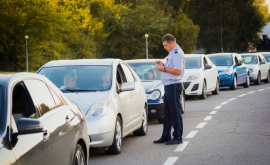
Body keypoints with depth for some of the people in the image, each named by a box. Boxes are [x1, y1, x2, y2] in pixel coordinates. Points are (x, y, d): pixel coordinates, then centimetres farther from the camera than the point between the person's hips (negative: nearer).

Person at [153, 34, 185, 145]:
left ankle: (177, 138, 0)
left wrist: (164, 68, -17)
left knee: (175, 113, -5)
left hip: (174, 86, -11)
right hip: (168, 86, 11)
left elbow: (178, 71, -23)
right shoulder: (172, 53, 17)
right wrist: (162, 64, 10)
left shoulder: (178, 54, -15)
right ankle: (166, 137, 20)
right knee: (167, 113, 13)